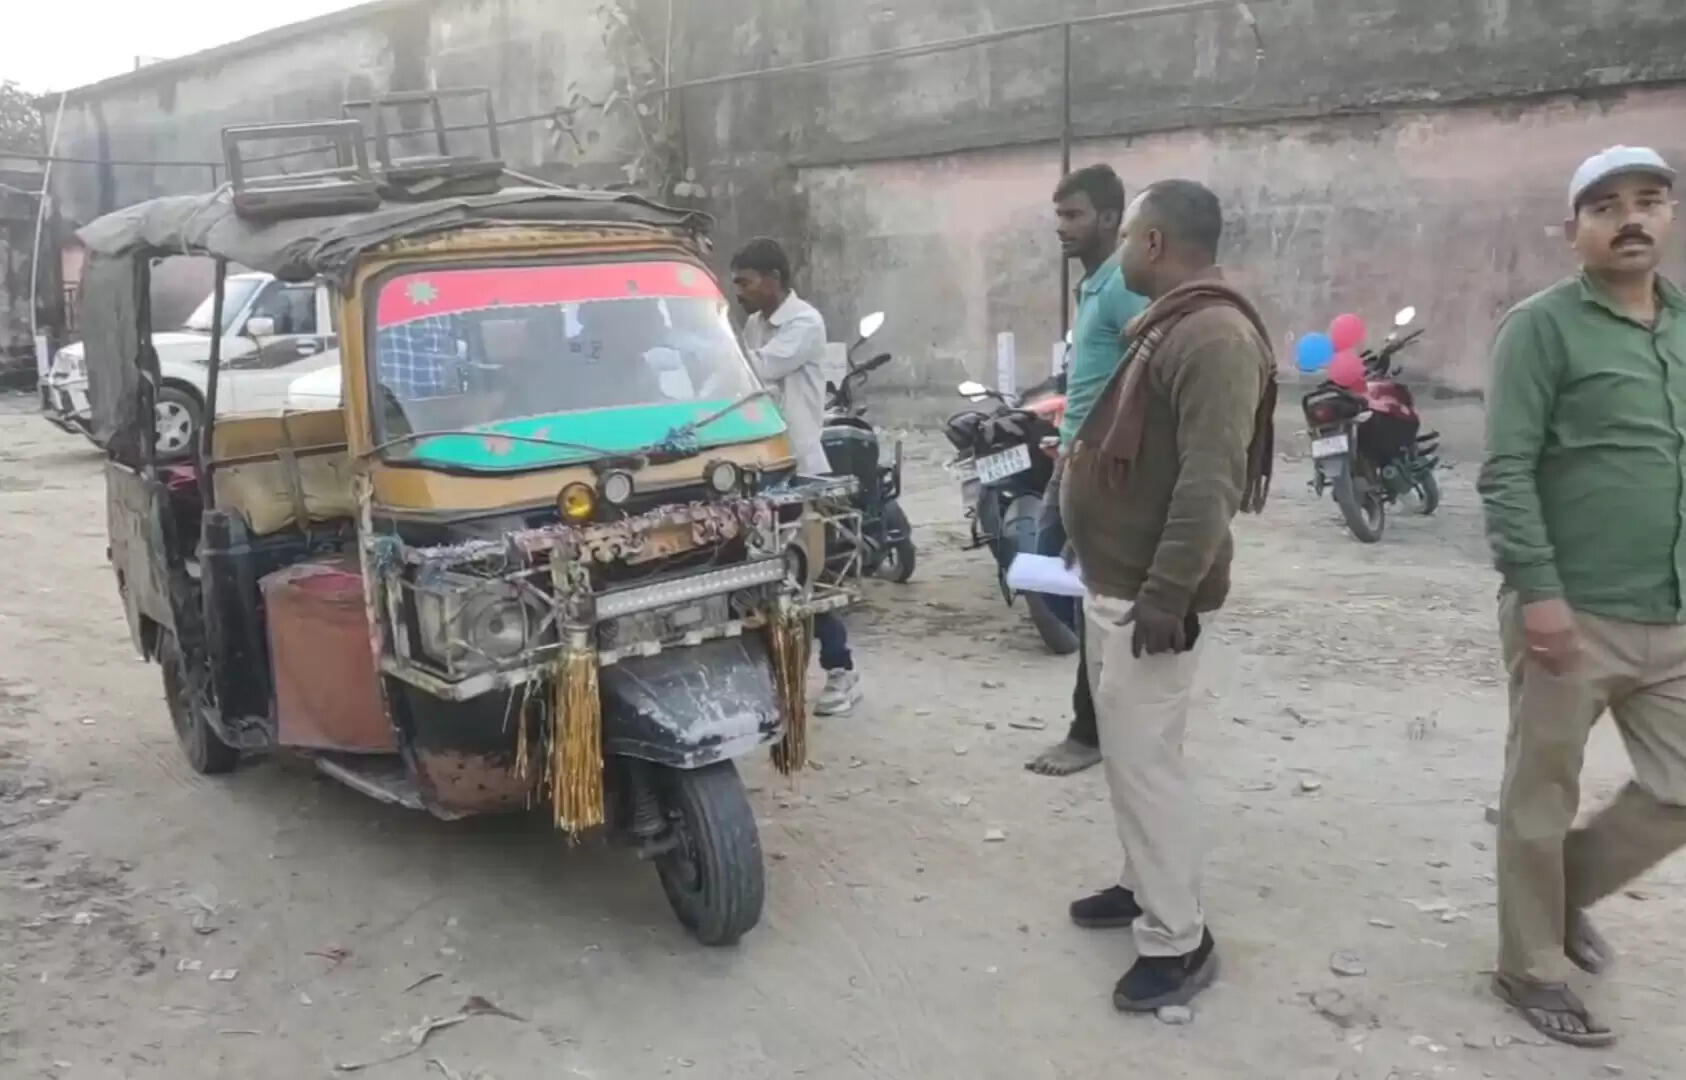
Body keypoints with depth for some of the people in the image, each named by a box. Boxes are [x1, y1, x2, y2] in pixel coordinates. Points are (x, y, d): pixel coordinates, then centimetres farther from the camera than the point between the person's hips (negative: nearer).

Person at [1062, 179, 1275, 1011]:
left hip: (1146, 592, -10)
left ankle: (1178, 941, 6)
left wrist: (1167, 595, -27)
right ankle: (1147, 884, 33)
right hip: (1113, 580, 11)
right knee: (1125, 751, 18)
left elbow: (1209, 482, -26)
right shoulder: (1168, 324, 14)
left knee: (1144, 760, -5)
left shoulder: (1214, 336, -20)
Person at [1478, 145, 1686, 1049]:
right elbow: (1506, 473, -14)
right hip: (1572, 616, -6)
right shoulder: (1543, 326, -8)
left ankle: (1566, 890, 37)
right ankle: (1531, 969, 24)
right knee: (1542, 802, 7)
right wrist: (1536, 590, -21)